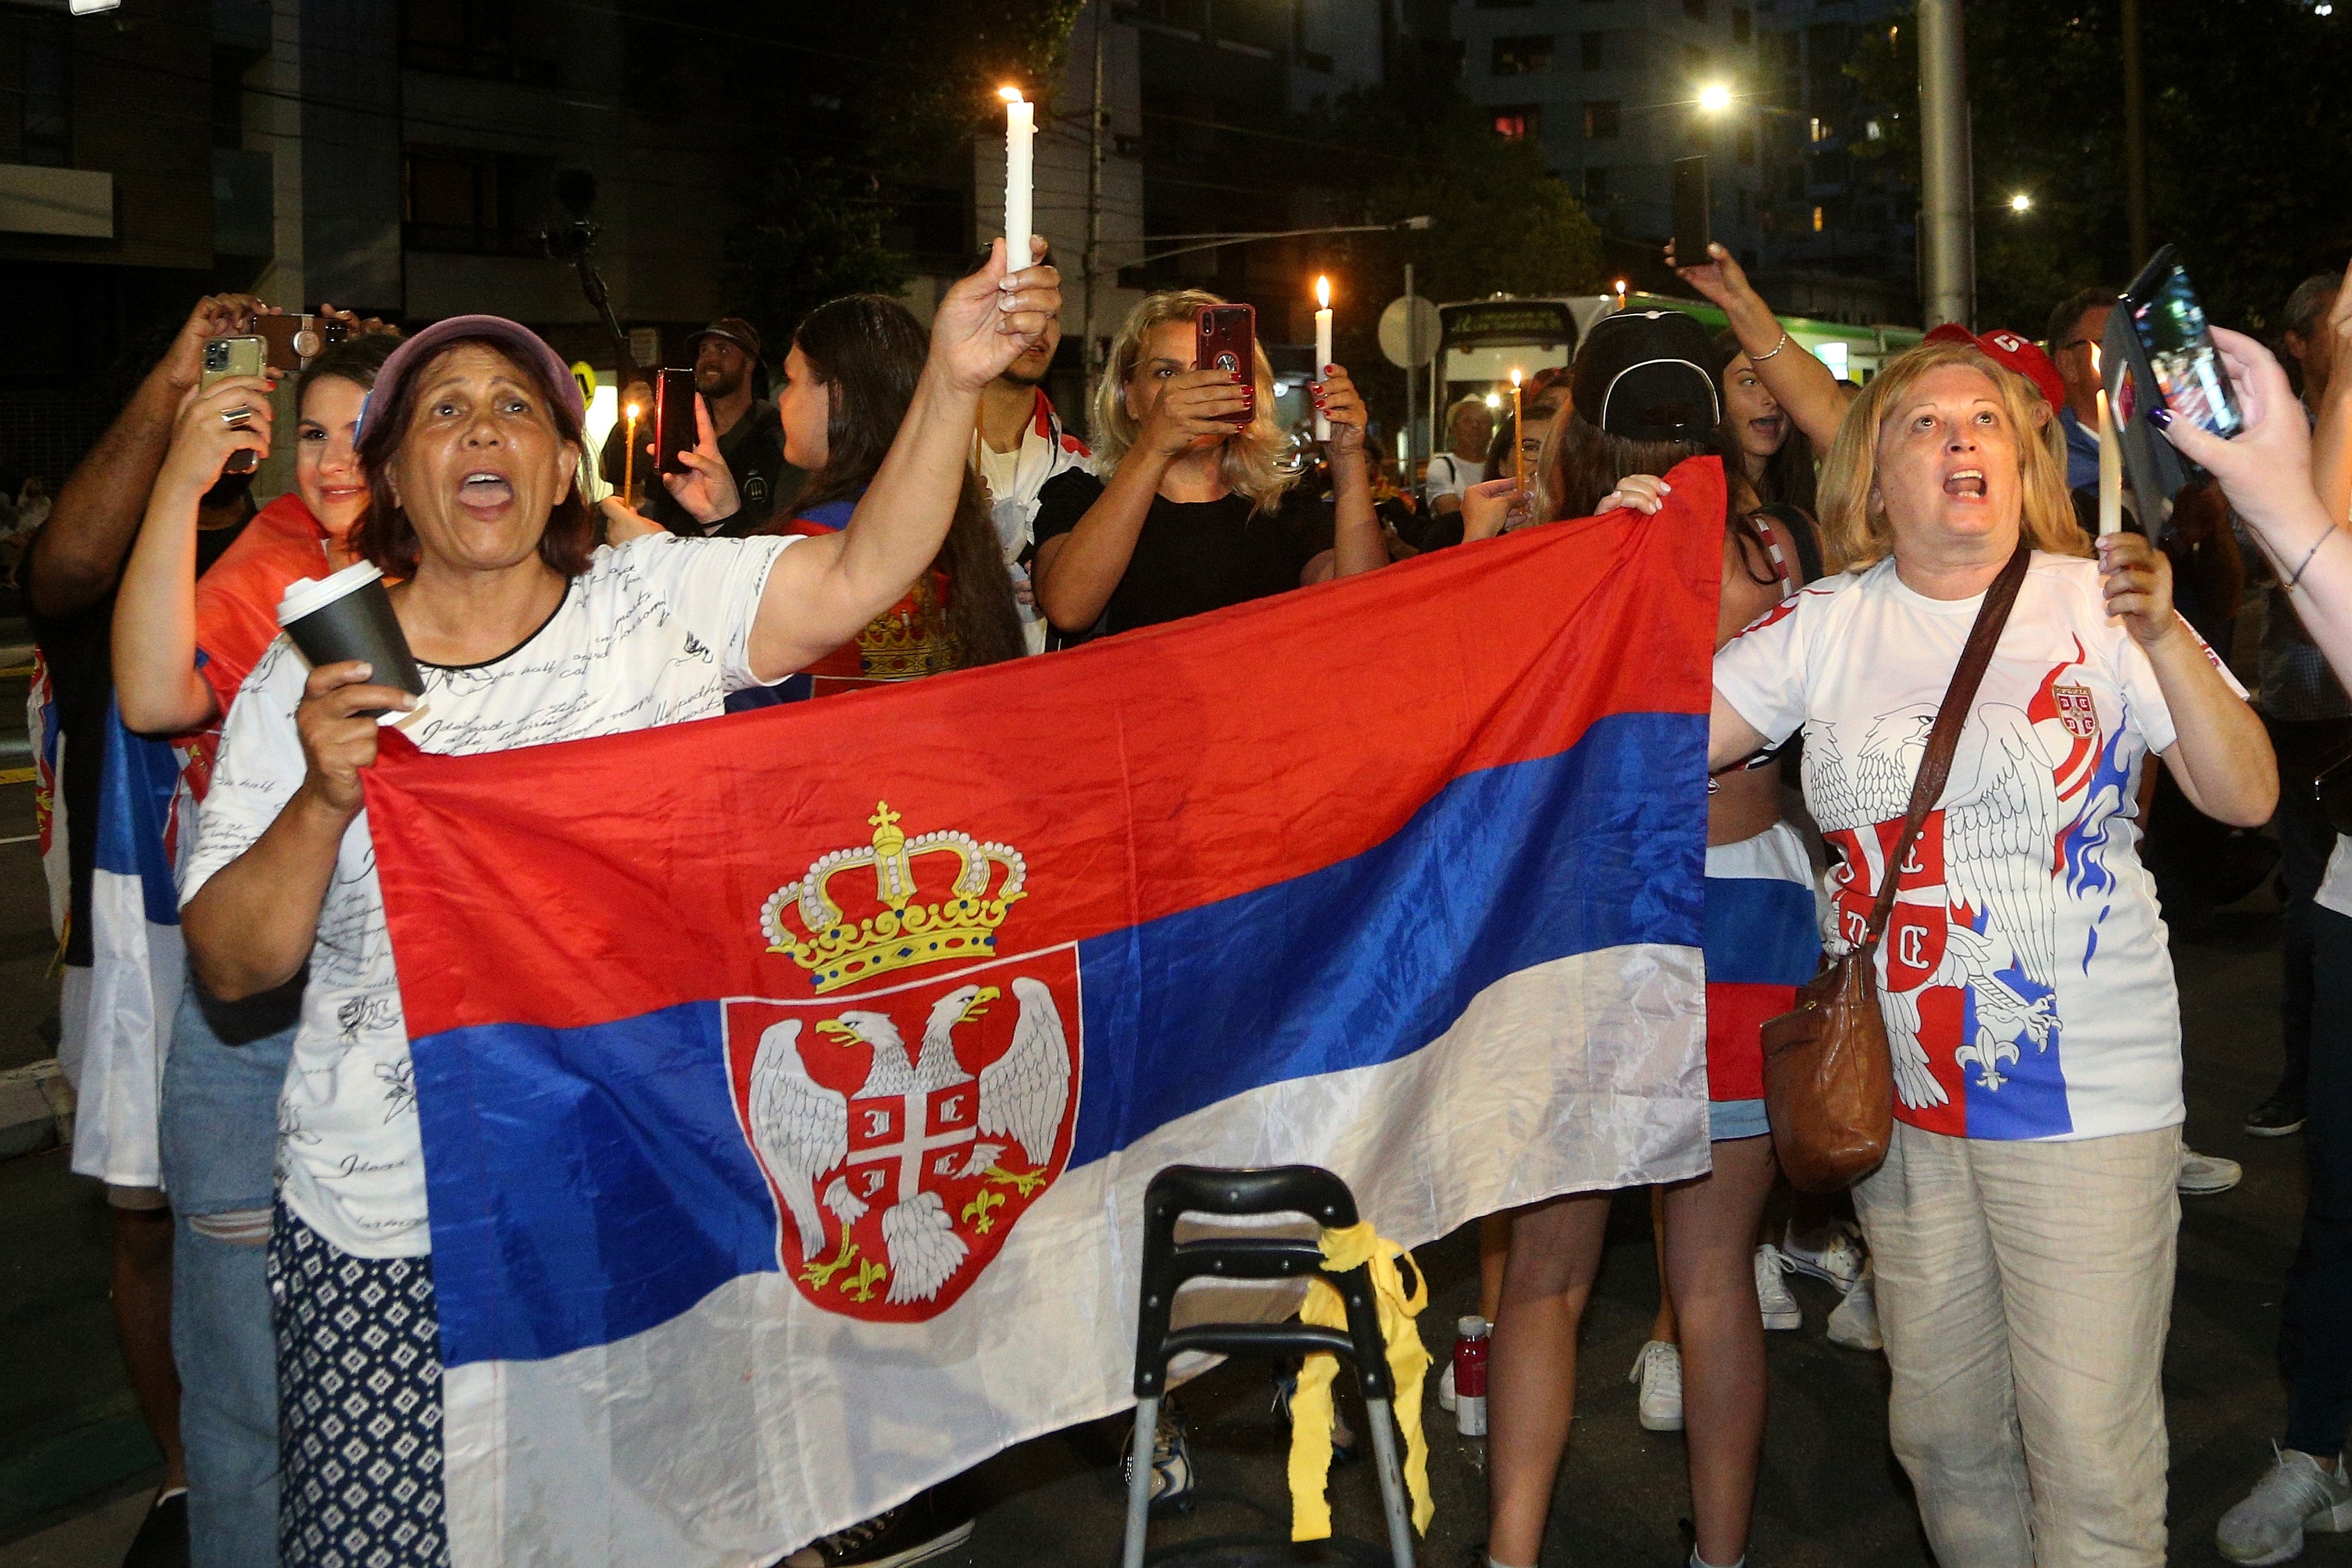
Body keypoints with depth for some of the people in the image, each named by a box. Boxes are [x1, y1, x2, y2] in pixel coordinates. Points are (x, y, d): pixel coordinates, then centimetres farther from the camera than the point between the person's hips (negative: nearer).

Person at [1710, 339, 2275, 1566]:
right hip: (1900, 1091, 3)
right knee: (1941, 1428, 16)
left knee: (2090, 1451, -1)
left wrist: (2164, 639, -24)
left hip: (2085, 1089, -3)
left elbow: (2247, 798, -11)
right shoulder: (1826, 627, 4)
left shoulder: (2094, 605, -5)